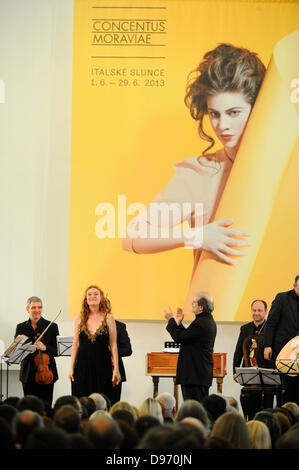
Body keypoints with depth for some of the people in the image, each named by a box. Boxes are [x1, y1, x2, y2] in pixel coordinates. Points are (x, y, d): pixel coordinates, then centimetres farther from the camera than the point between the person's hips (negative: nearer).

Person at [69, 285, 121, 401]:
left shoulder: (108, 318, 2)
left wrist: (116, 369, -3)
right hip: (83, 365, 2)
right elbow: (75, 344, 9)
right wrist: (71, 368, 5)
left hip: (102, 365, -1)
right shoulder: (80, 318, 6)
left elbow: (113, 345, 1)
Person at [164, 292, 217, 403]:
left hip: (195, 375, -11)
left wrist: (171, 320, -4)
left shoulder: (201, 323, -20)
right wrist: (178, 323, 17)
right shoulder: (209, 321, 15)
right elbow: (186, 337, 20)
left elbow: (179, 338, -16)